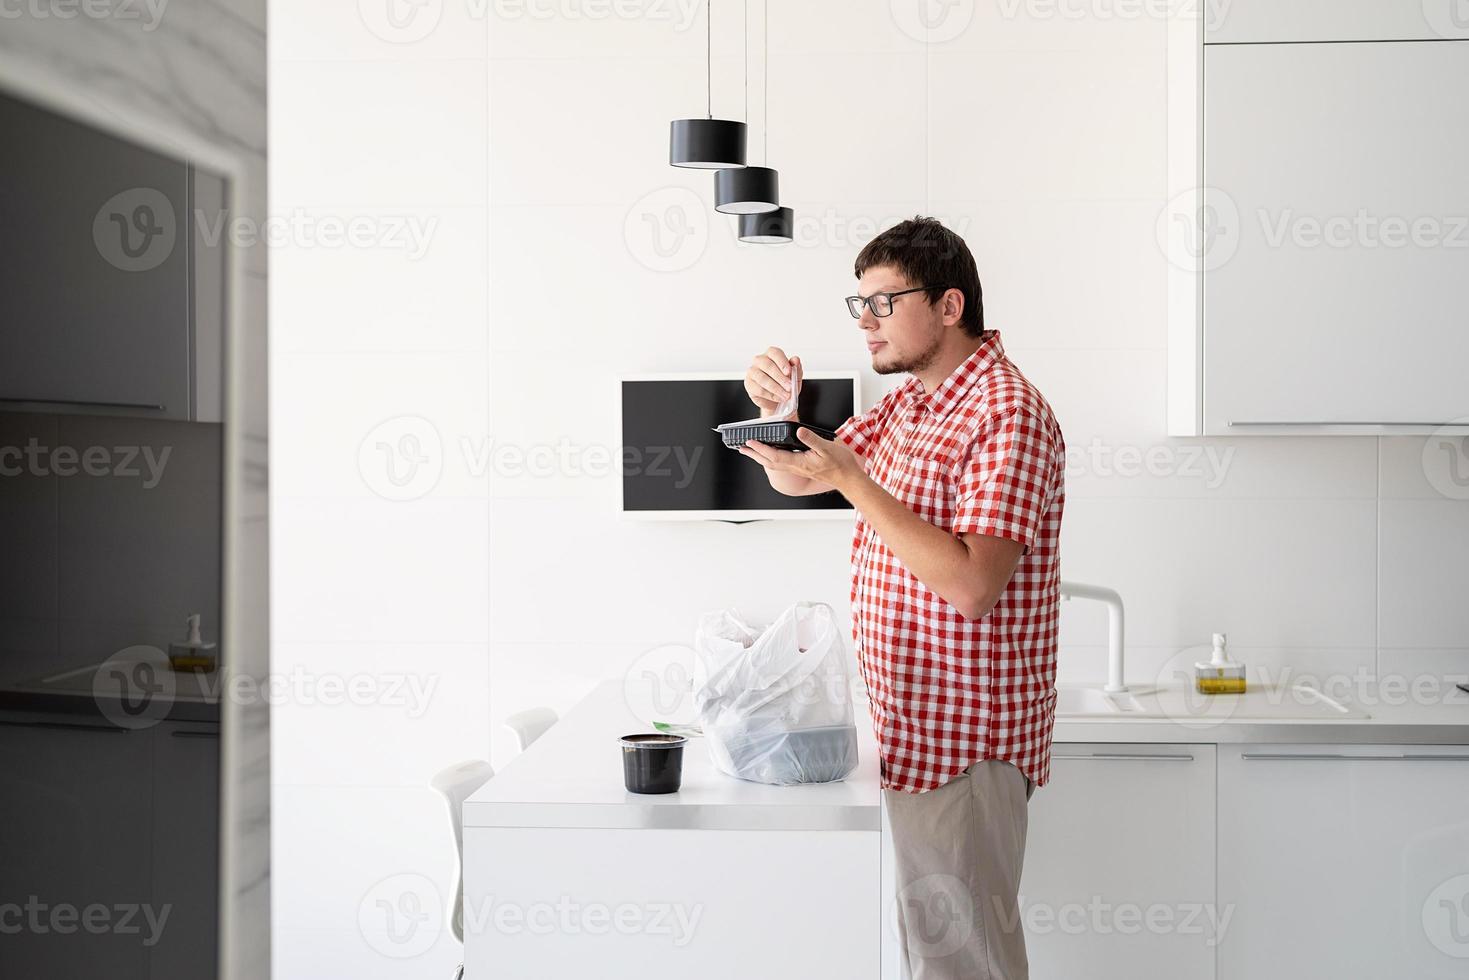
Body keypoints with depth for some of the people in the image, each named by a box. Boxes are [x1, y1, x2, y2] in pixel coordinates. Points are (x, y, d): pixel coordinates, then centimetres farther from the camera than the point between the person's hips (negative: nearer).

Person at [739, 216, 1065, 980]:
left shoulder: (1007, 414, -18)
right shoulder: (906, 402, 12)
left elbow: (970, 586, -27)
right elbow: (797, 480, 18)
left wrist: (851, 481, -28)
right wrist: (777, 408, -3)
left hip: (964, 741, -9)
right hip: (909, 728, 9)